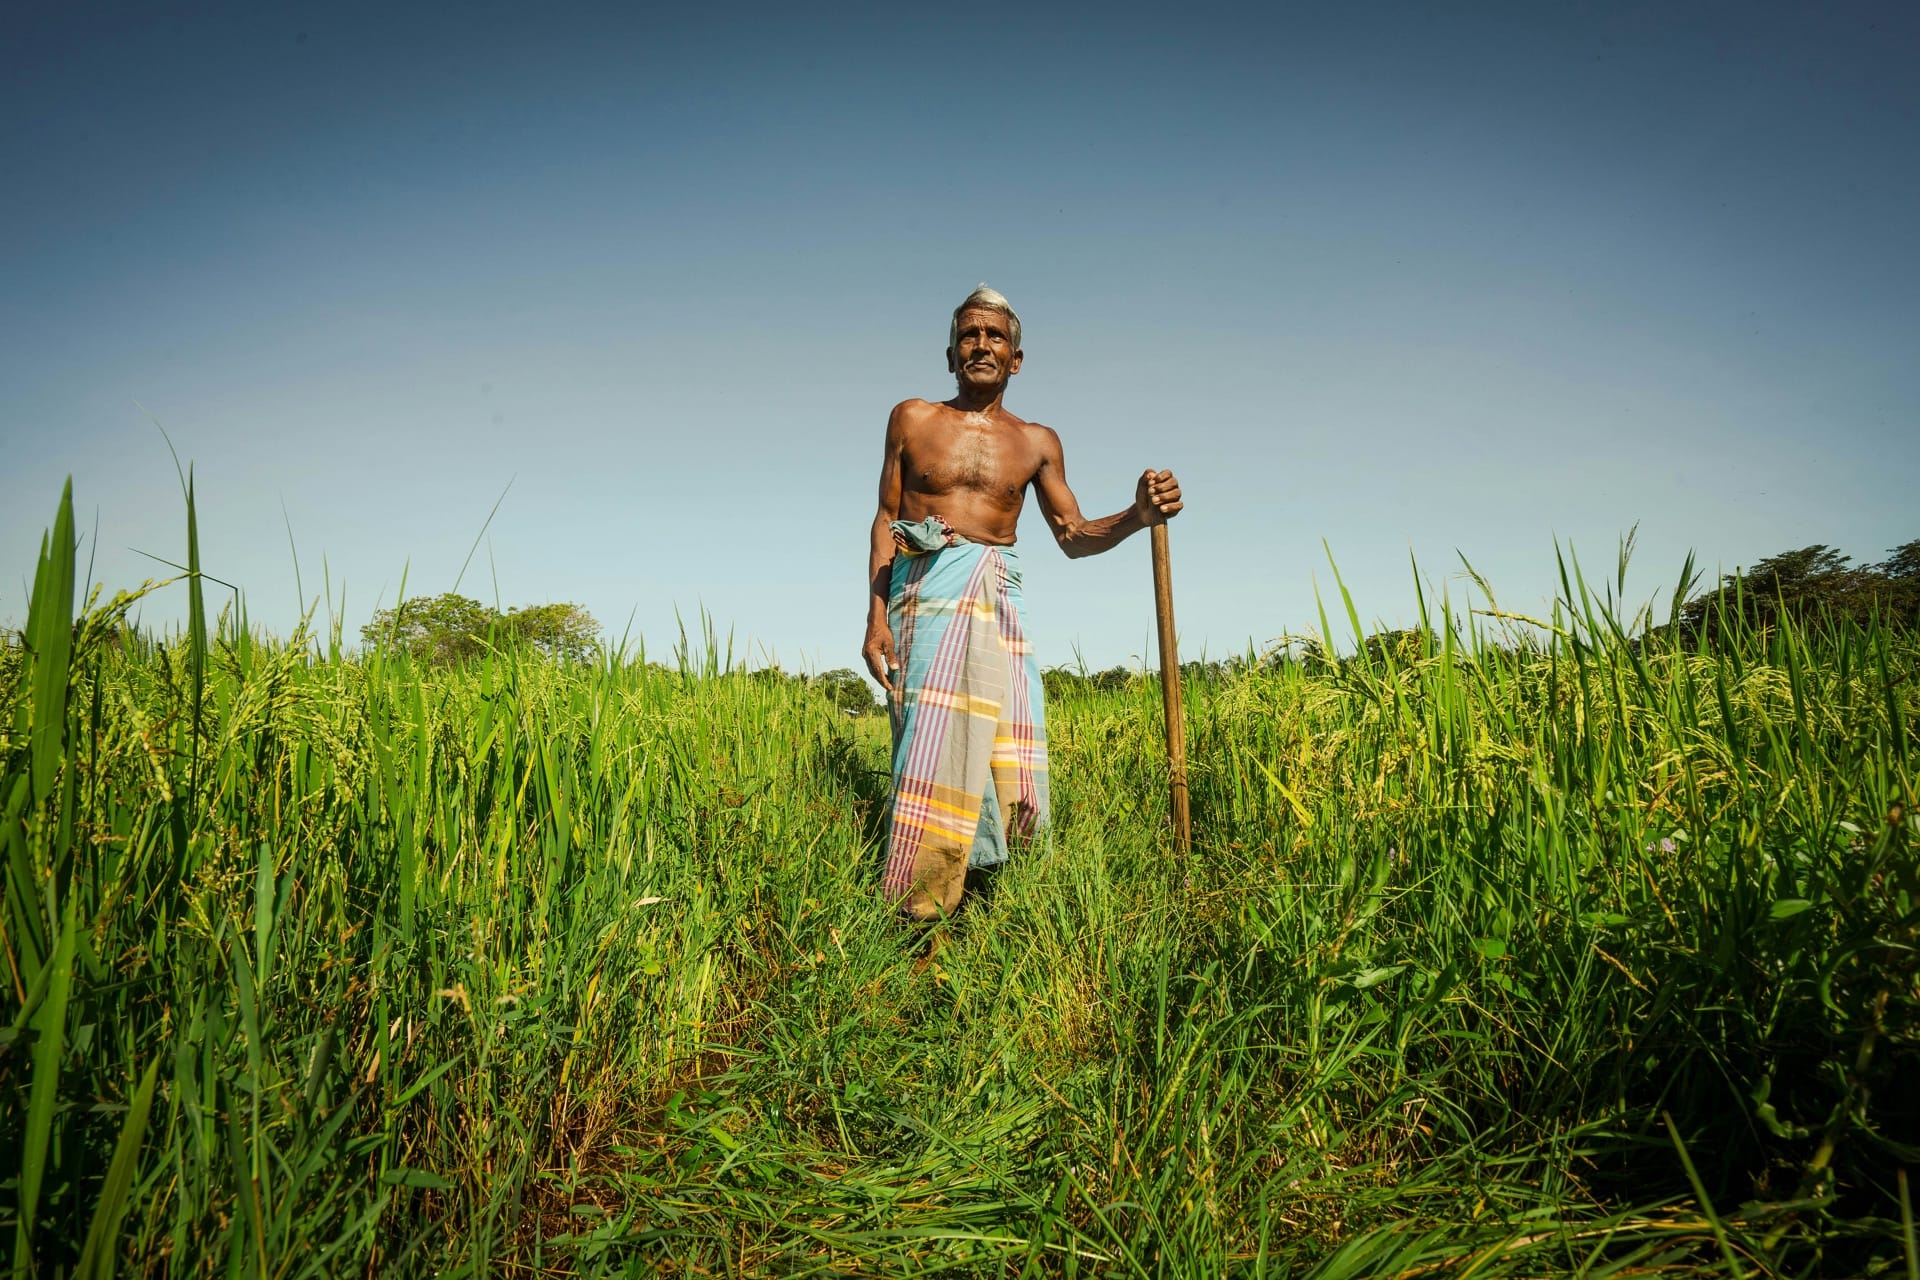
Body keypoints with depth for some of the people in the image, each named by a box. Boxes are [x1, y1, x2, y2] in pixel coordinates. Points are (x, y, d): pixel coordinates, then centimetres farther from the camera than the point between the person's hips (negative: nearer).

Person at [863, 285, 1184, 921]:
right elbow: (886, 518, 11)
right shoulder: (912, 419, 12)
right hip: (927, 586, -2)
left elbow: (1073, 536, 16)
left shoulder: (1037, 442, 15)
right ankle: (913, 913, -8)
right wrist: (875, 615, 0)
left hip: (999, 601, 2)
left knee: (1008, 768, -7)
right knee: (940, 748, -15)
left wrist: (1138, 514, -4)